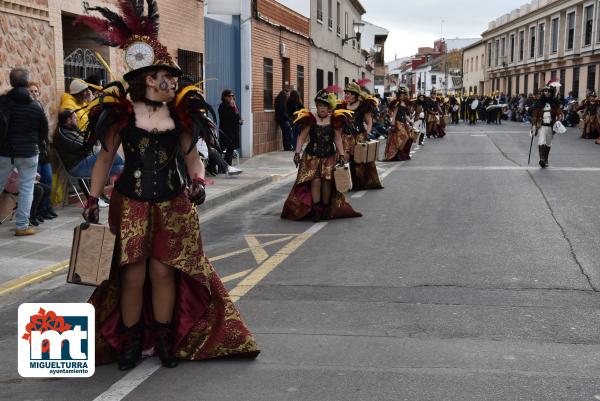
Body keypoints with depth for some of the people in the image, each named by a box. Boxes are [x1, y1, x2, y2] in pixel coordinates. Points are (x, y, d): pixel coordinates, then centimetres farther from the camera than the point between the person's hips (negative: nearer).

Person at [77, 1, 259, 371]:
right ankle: (130, 341, 20)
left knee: (163, 271, 5)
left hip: (173, 205, 2)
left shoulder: (180, 114, 0)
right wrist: (93, 199, -2)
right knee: (132, 274, 2)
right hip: (130, 205, -1)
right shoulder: (121, 114, -6)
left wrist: (197, 182, -14)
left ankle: (164, 338, 22)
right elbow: (105, 158, 2)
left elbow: (192, 157, 5)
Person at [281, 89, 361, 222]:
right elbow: (302, 137, -2)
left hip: (329, 157, 2)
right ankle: (316, 210, -5)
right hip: (312, 156, -2)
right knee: (315, 181, -13)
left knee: (327, 181, -3)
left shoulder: (334, 121, 2)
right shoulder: (310, 120, -4)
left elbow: (338, 139, 7)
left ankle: (326, 209, 12)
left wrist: (342, 155, 0)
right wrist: (297, 153, -10)